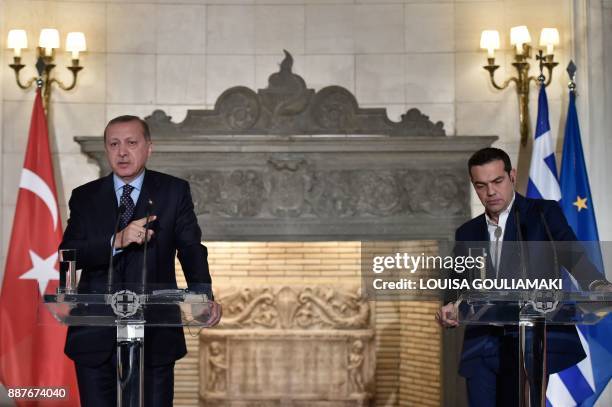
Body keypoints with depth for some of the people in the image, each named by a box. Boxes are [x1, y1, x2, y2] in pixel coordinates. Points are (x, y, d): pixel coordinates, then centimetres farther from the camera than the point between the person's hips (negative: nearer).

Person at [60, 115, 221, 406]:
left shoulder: (174, 192, 5)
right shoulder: (85, 197, 8)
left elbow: (191, 248, -4)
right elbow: (67, 255, -4)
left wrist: (203, 295, -23)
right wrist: (117, 241, -21)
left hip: (154, 336, -1)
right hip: (96, 336, 1)